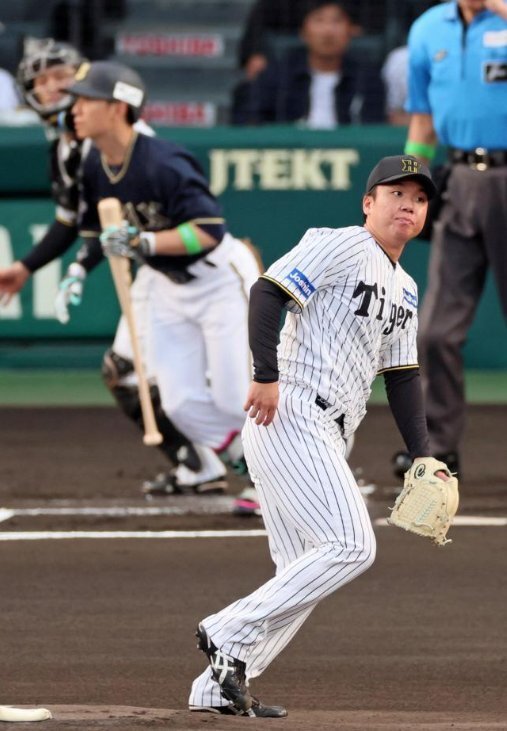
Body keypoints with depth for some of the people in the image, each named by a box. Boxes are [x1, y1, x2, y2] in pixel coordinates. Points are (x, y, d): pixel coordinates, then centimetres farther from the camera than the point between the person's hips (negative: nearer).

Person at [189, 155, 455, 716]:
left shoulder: (405, 291, 22)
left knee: (302, 575, 8)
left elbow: (401, 376, 23)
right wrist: (267, 375, -24)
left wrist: (421, 457, 13)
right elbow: (268, 291, -14)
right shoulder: (341, 246, -4)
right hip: (290, 416, -10)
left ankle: (220, 684, 9)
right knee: (351, 546, -18)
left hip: (326, 437, 10)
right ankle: (231, 633, -15)